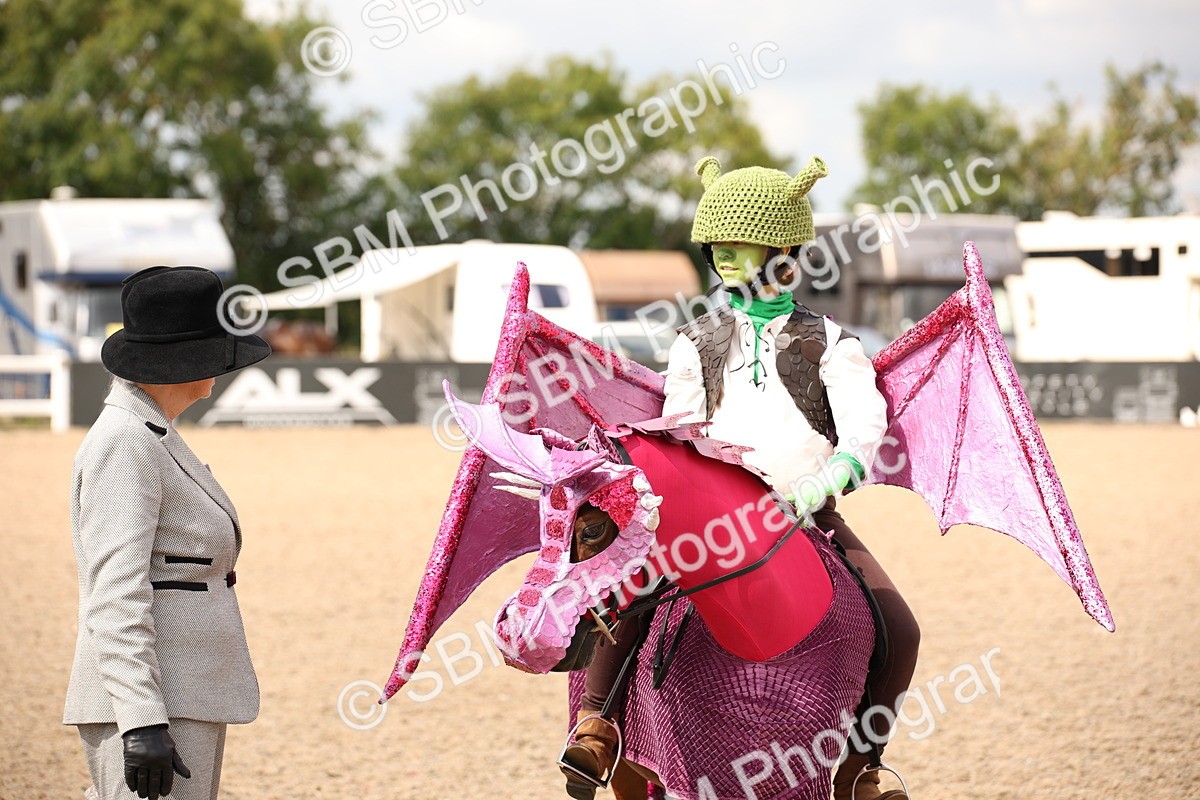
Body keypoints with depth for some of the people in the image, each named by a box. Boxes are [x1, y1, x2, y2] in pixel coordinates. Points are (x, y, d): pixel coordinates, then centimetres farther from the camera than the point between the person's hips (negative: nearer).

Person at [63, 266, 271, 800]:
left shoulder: (153, 438, 17)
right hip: (148, 706, -10)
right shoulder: (123, 443, -13)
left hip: (188, 702, 10)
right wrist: (142, 722, -27)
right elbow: (115, 594, -20)